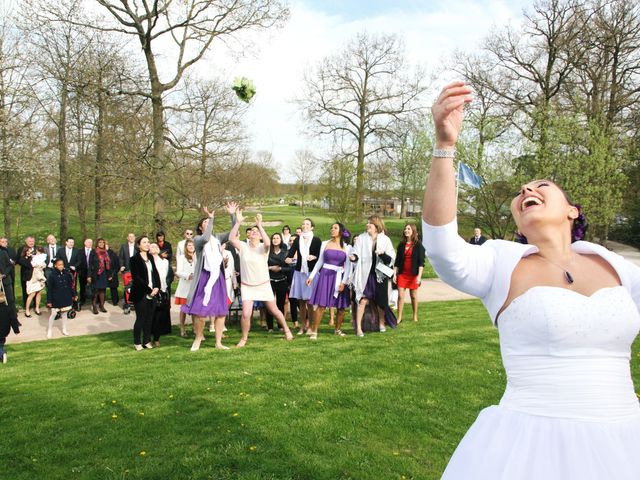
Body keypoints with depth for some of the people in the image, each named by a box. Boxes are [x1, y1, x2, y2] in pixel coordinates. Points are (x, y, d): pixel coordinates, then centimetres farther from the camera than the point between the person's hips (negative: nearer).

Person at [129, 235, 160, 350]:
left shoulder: (150, 258, 13)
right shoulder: (134, 259, -7)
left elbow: (155, 273, 13)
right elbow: (136, 278, -12)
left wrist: (157, 287, -3)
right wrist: (149, 290, -14)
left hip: (152, 293, 6)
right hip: (140, 294, -6)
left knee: (149, 318, 8)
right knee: (140, 318, 0)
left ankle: (147, 341, 18)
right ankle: (137, 342, 12)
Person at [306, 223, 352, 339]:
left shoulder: (346, 247, 5)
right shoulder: (325, 244, 6)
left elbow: (348, 266, 2)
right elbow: (320, 261, 9)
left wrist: (343, 282, -7)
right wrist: (311, 276, 3)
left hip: (339, 277, 1)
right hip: (325, 275, -1)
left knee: (341, 306, 4)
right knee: (321, 304, -8)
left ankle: (338, 329, 22)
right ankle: (314, 331, -3)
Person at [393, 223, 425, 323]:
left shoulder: (418, 245, -4)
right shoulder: (401, 245, 7)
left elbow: (421, 262, -7)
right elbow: (397, 261, 10)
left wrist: (419, 276, -15)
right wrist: (395, 274, 4)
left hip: (413, 274, -3)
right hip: (402, 274, 3)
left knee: (413, 296, 8)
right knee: (400, 295, -3)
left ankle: (415, 316, 22)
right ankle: (399, 317, 2)